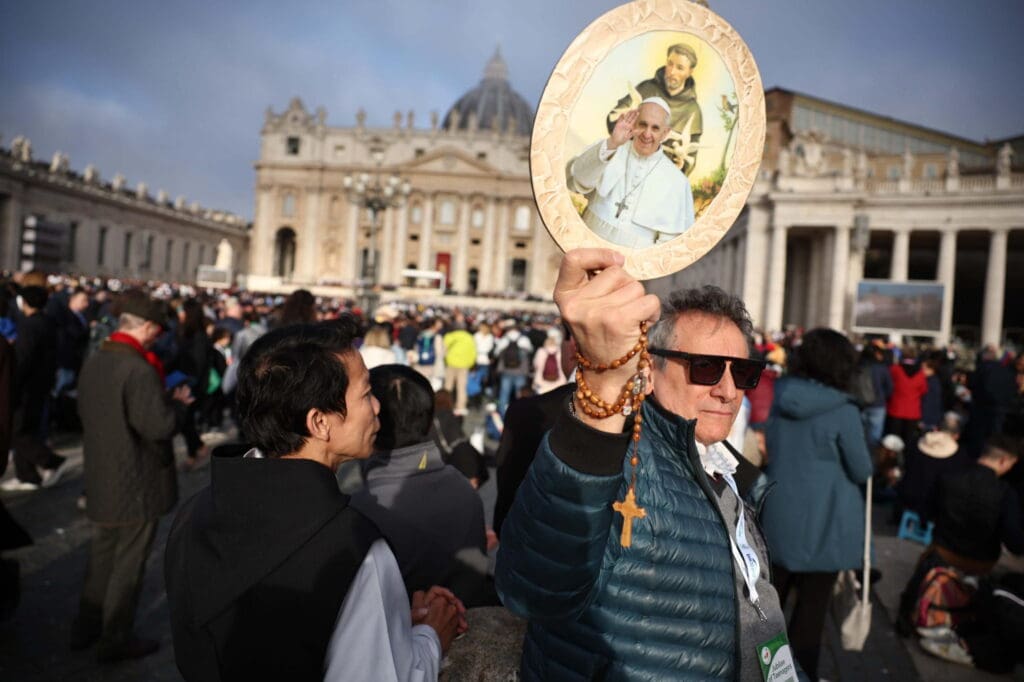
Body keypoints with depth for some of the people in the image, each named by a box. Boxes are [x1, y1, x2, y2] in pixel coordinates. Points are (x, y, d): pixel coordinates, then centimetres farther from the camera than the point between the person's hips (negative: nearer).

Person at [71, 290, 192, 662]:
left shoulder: (94, 361, 2)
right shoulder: (139, 369, -25)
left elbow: (86, 410, 13)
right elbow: (160, 426, -28)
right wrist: (175, 401, -8)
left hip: (101, 479, 8)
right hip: (138, 484, -8)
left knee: (102, 555, 23)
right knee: (128, 563, 8)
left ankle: (86, 627, 37)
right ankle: (115, 639, 21)